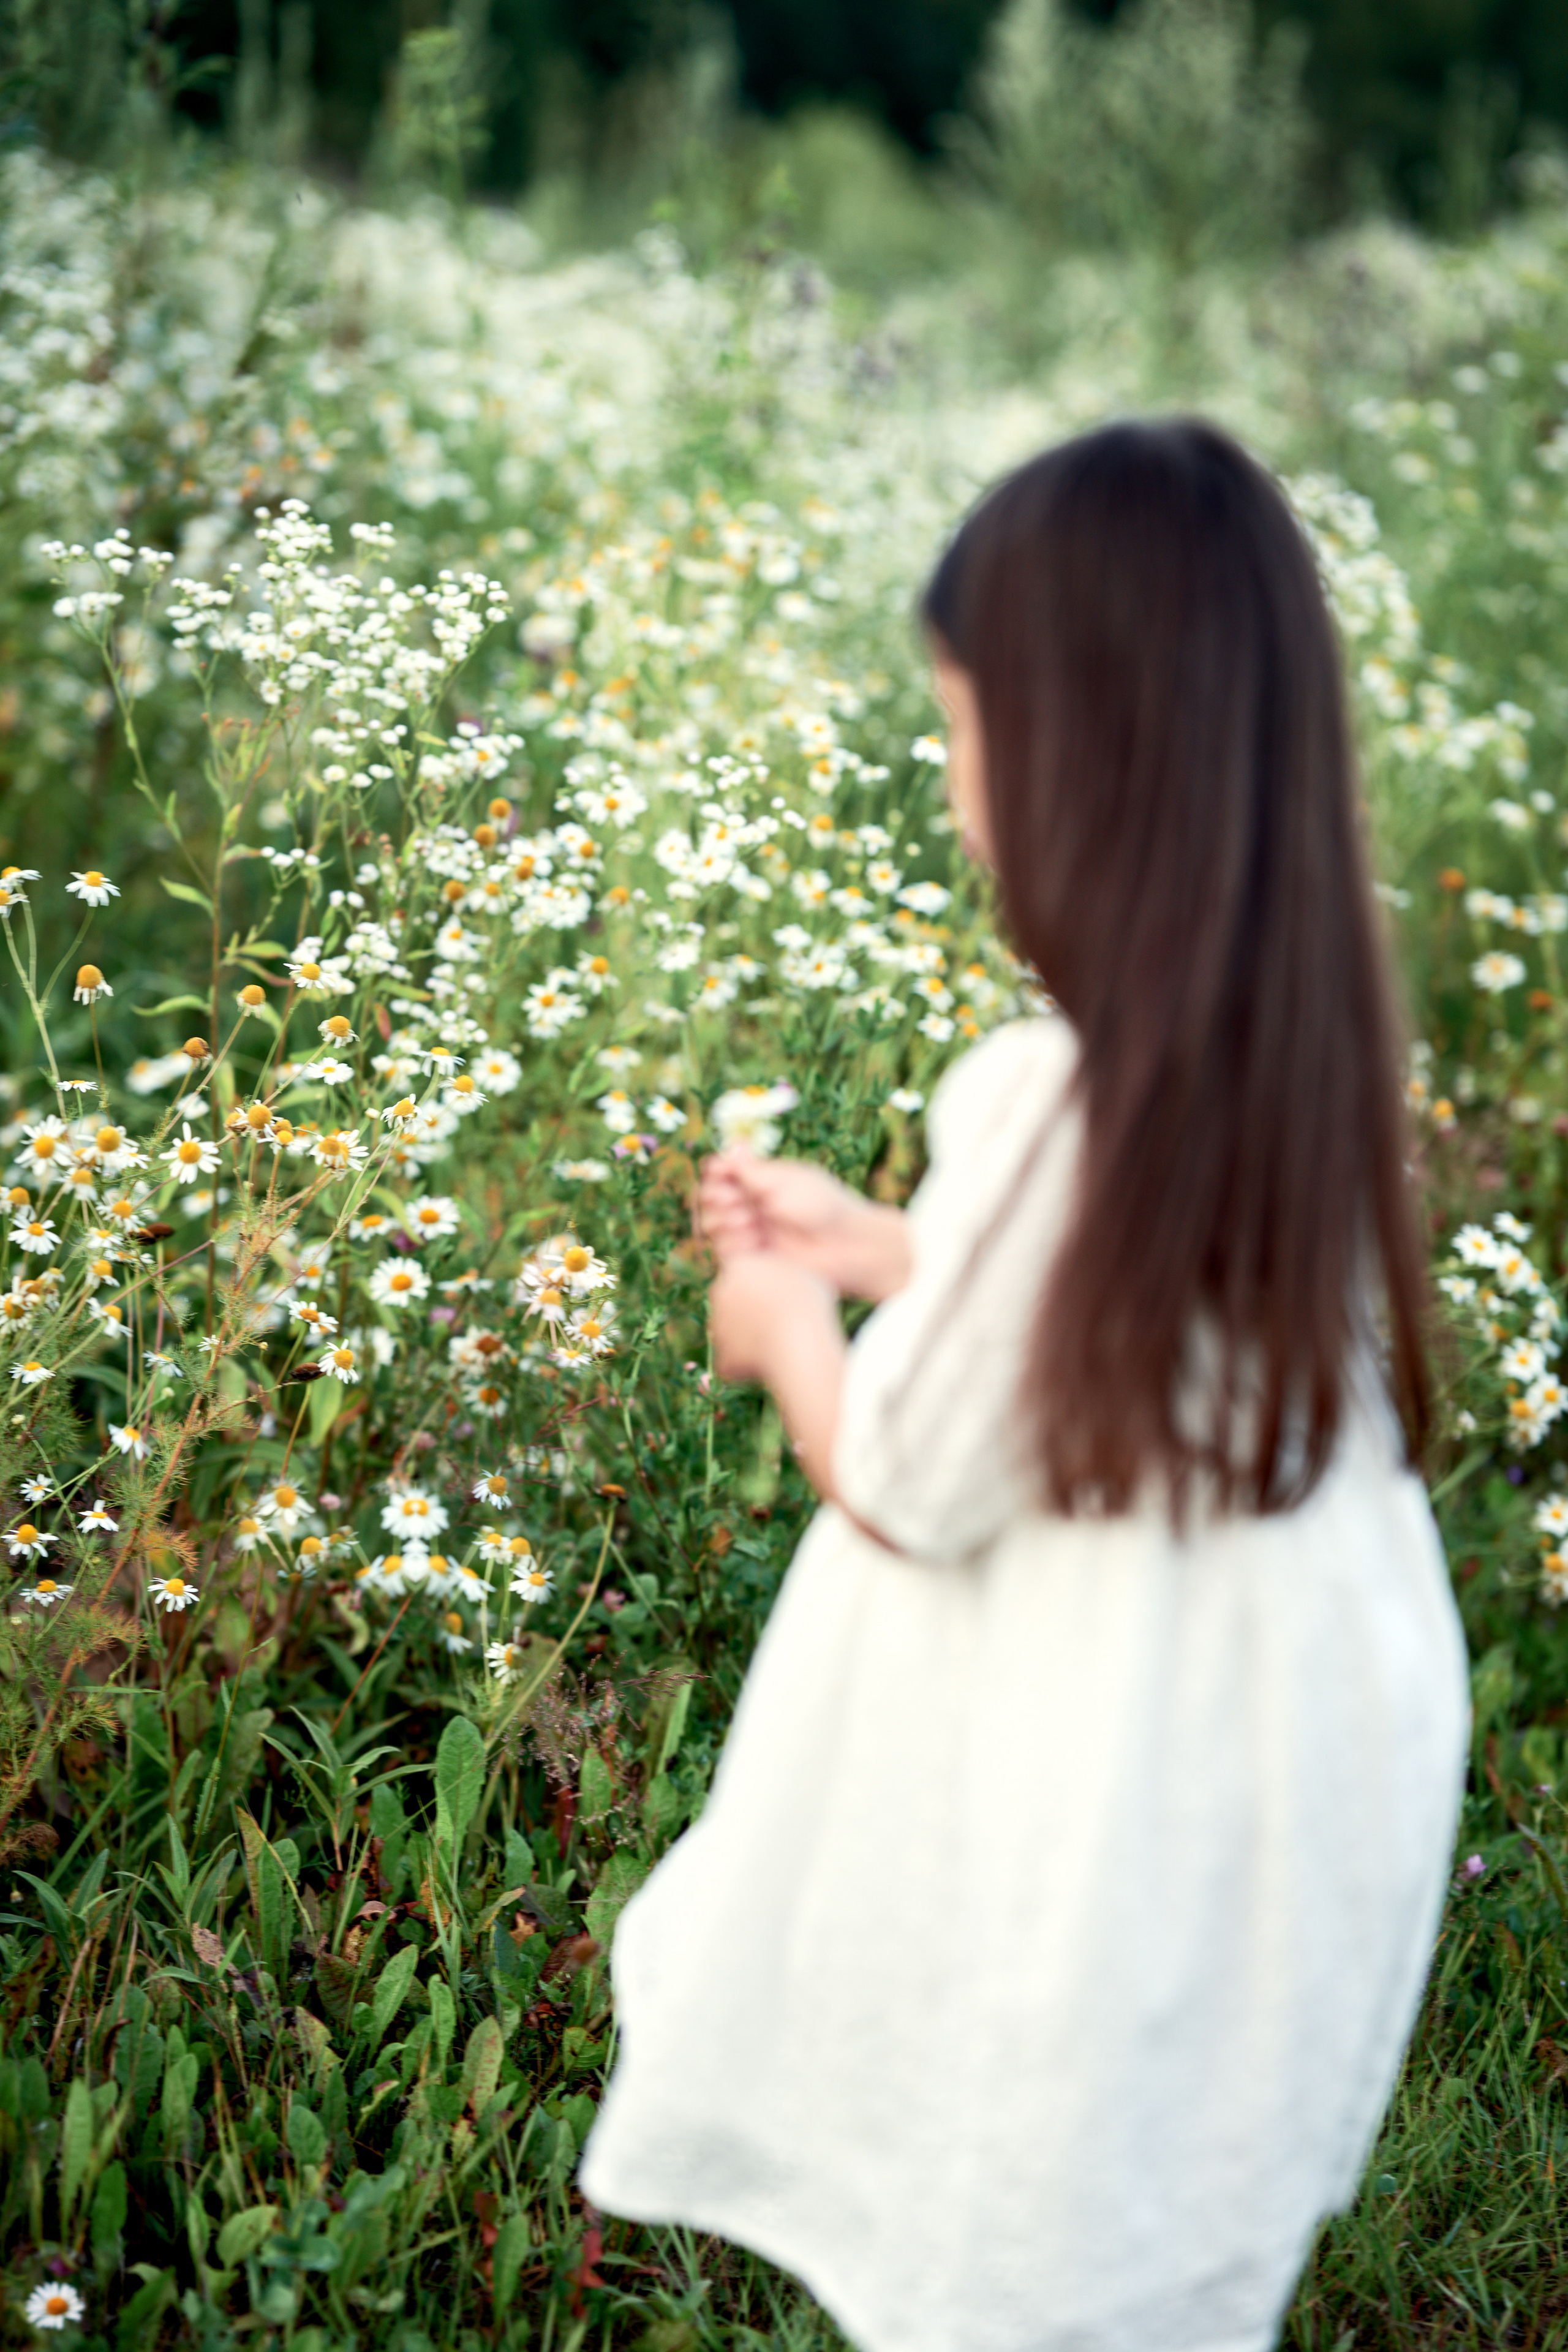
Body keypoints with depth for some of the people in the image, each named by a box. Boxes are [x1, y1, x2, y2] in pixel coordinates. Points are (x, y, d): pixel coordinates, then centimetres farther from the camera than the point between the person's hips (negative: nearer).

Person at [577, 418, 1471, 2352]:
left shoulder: (1066, 1096, -30)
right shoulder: (1303, 1047, -7)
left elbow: (909, 1486, -18)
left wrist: (784, 1326, 1)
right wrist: (878, 1246, 14)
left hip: (1086, 1811, -7)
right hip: (1270, 1783, 7)